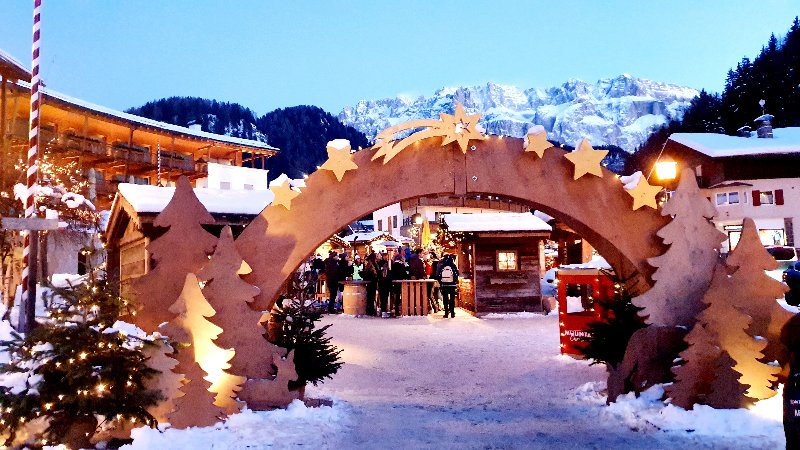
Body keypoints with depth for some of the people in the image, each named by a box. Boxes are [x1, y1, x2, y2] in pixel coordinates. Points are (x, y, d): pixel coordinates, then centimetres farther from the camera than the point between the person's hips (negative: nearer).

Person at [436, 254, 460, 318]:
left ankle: (446, 313, 5)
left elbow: (438, 275, -4)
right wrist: (456, 283, 6)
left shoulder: (441, 266, -4)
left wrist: (440, 282, 7)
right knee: (452, 299, 7)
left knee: (445, 299, 7)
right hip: (452, 284, -1)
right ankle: (452, 313, 6)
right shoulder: (453, 266, -7)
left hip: (444, 285, 1)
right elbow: (456, 275, -7)